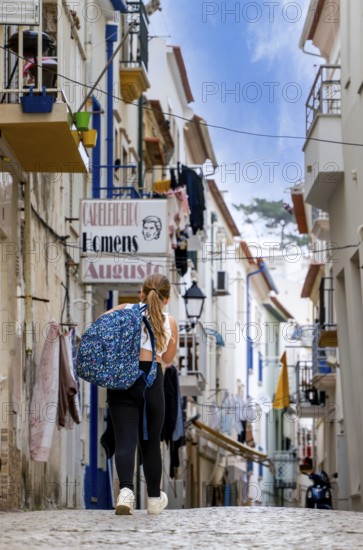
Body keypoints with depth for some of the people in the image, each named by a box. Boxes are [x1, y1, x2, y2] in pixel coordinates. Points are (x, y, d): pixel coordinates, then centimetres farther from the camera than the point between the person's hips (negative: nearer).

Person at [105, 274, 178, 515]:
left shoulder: (124, 310, 7)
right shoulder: (169, 322, 8)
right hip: (151, 380, 0)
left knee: (125, 440, -4)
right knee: (150, 441, 14)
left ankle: (126, 490, -28)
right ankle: (155, 499, 26)